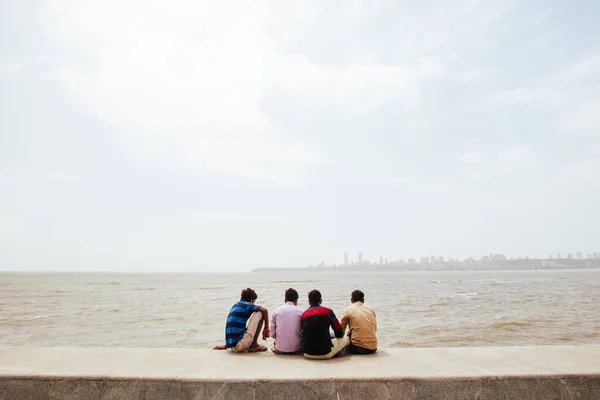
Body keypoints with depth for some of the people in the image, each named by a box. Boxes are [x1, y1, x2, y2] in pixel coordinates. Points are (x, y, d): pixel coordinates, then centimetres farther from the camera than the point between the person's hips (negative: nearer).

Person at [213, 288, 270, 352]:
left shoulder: (235, 306, 22)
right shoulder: (247, 305, 0)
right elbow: (264, 310, -11)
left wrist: (225, 346, 36)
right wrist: (266, 328, 3)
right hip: (241, 344, -8)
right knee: (259, 313, 0)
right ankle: (254, 345, 5)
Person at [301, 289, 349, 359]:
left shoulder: (304, 314, 6)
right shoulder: (328, 311, -2)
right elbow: (339, 334, 6)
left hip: (307, 354, 4)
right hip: (325, 354, -4)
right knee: (346, 339, 19)